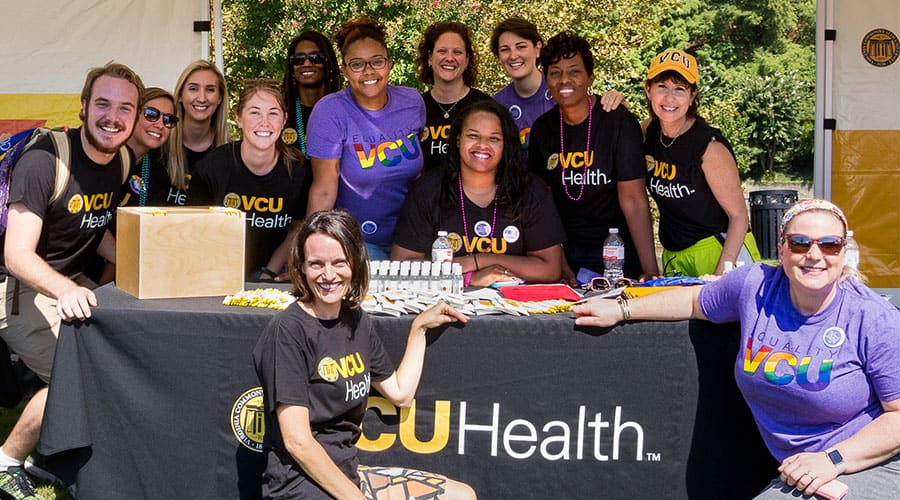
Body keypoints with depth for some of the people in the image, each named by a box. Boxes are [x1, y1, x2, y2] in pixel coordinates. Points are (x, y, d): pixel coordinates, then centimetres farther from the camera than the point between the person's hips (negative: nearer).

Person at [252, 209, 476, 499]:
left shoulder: (356, 321, 9)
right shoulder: (287, 330, -15)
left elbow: (400, 393, 19)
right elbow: (297, 441, -18)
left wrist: (419, 328, 16)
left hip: (347, 472, 8)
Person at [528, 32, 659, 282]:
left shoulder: (619, 123, -14)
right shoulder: (542, 129, -1)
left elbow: (634, 199, -18)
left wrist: (651, 271, -23)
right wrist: (559, 263, -8)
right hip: (565, 250, 4)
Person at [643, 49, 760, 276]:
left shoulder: (709, 145, -17)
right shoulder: (650, 130, 1)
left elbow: (739, 215, -14)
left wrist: (722, 273, -24)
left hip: (718, 250, -6)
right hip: (673, 256, 6)